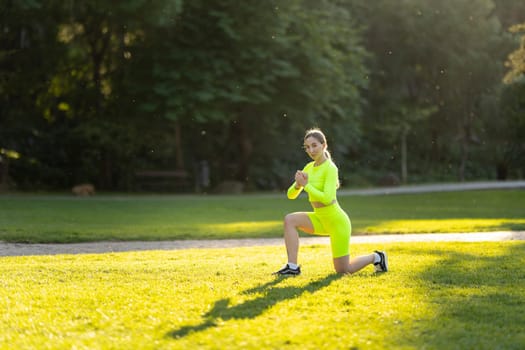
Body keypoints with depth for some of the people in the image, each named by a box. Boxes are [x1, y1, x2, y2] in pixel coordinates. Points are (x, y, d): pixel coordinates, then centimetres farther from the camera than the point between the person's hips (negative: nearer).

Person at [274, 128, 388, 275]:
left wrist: (306, 185, -28)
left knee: (343, 270, 1)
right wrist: (298, 184, -17)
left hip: (337, 221, -7)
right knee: (290, 219, -16)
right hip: (321, 219, 7)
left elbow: (327, 198, -30)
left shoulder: (330, 168, -19)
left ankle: (376, 257, 26)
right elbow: (291, 194, 4)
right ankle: (292, 266, -14)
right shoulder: (309, 167, 4)